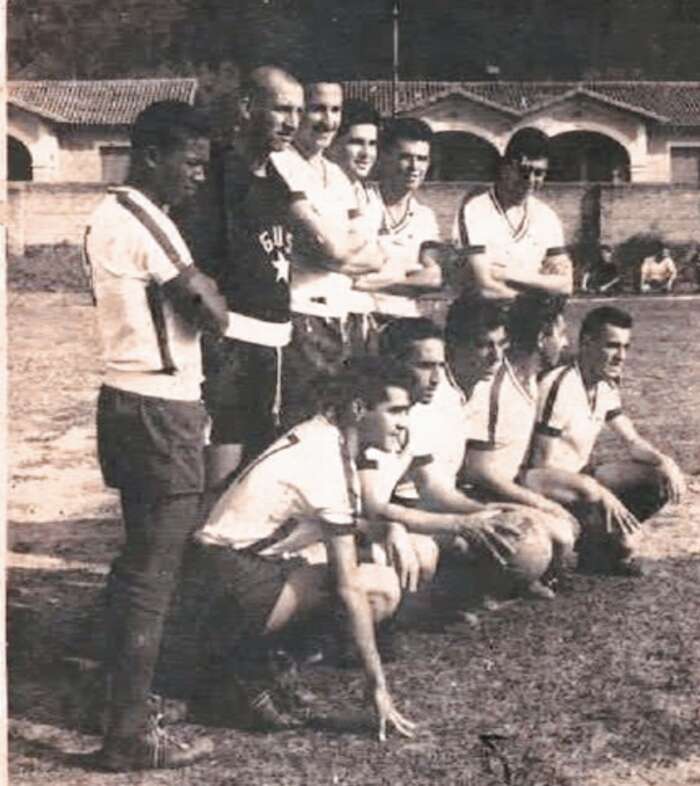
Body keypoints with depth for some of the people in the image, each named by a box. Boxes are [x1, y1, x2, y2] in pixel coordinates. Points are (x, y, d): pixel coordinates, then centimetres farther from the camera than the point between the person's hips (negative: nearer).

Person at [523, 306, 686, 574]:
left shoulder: (606, 386, 2)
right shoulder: (559, 388, -24)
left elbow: (632, 441, 10)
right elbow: (544, 467, -26)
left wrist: (664, 461, -12)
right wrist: (603, 494, -35)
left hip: (579, 477, 9)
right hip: (545, 483, -8)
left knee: (661, 480, -1)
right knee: (594, 492, -37)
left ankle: (598, 546, 3)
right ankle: (618, 548, -5)